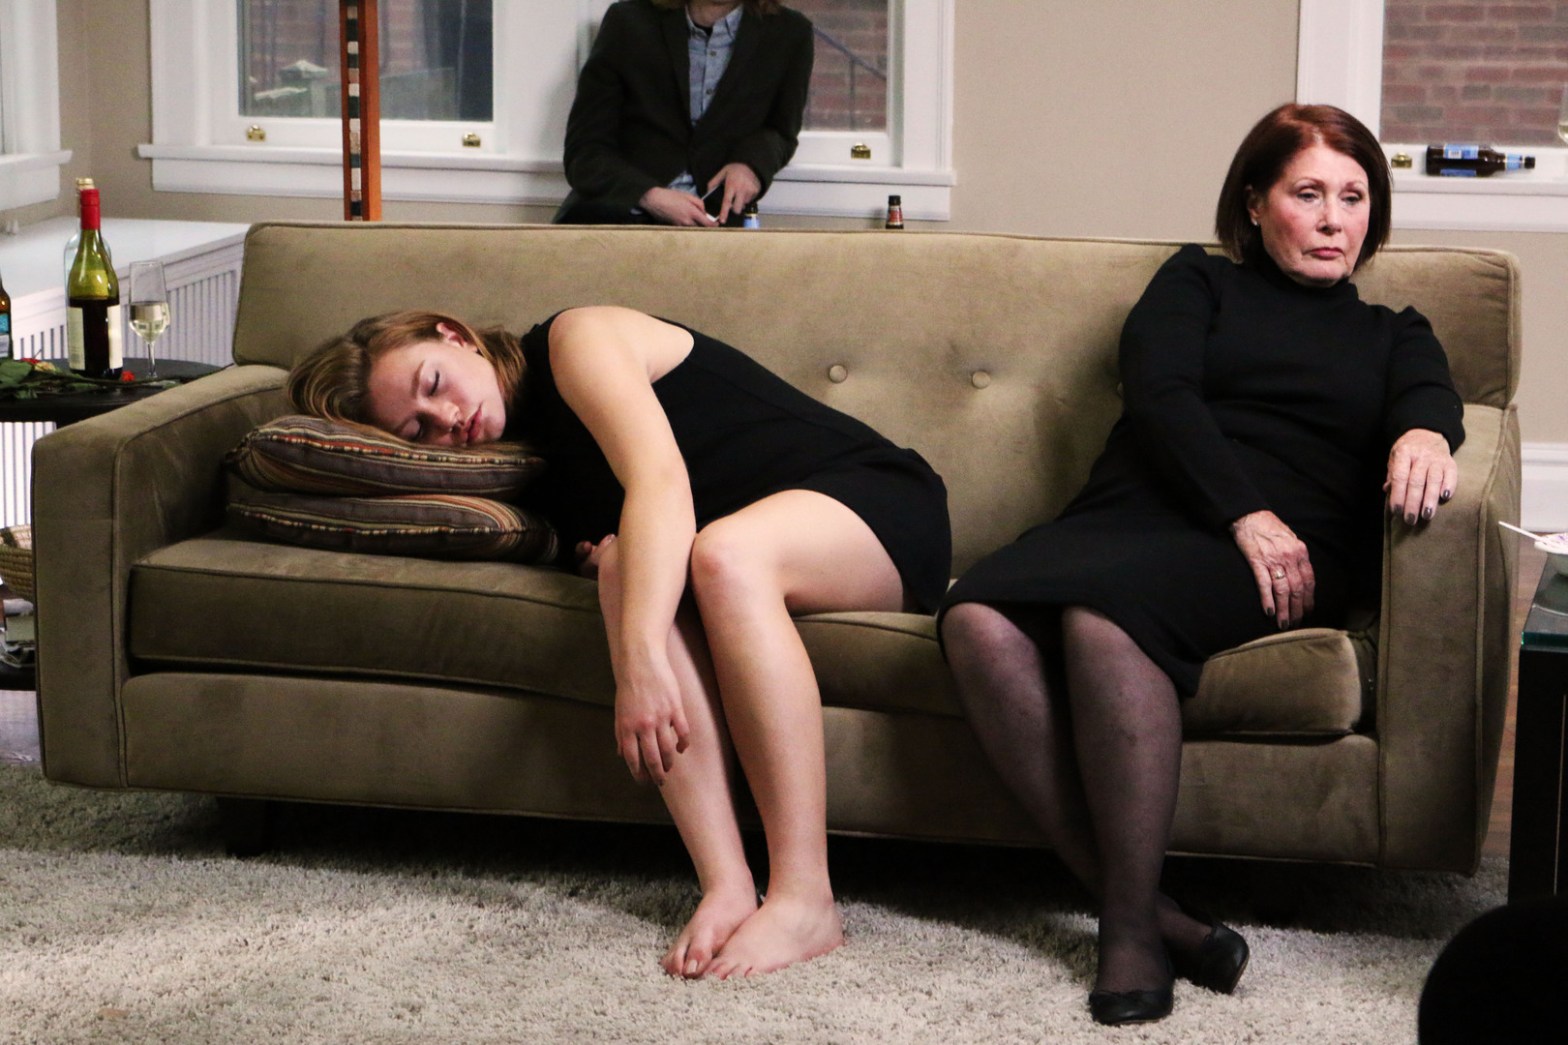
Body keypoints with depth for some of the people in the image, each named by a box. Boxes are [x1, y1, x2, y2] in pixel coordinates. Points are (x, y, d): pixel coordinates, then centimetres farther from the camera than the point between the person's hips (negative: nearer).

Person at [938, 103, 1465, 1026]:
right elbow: (1159, 392, 7)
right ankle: (1152, 913, -35)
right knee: (980, 618, -34)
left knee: (1104, 614, -37)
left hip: (1277, 552, -1)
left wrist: (1423, 433, -21)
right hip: (1133, 515, 2)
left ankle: (1134, 929, -36)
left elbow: (1428, 392, 6)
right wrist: (1243, 512, -9)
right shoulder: (1198, 282, 26)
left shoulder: (1390, 333, 29)